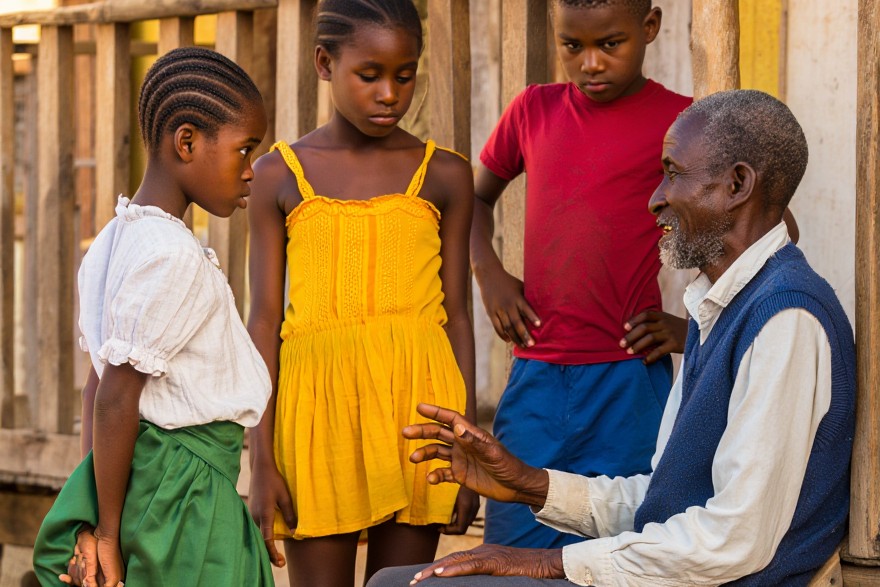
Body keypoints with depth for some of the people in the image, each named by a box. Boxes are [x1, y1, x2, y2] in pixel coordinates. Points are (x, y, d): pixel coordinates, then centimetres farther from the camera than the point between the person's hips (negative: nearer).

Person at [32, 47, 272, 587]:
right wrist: (109, 531, -13)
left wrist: (96, 521, 7)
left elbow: (98, 383, 10)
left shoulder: (116, 241, 12)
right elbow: (115, 398, -19)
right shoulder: (175, 256, -17)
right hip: (181, 489, -9)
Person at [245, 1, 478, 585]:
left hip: (415, 405, 0)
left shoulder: (445, 175, 7)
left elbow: (456, 317, 7)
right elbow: (264, 323, 4)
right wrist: (262, 462, -1)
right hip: (317, 405, 0)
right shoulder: (280, 176, 5)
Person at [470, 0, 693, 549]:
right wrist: (488, 272, 8)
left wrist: (691, 326, -4)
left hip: (629, 382, -4)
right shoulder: (534, 111, 9)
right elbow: (478, 196, 27)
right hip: (535, 380, 4)